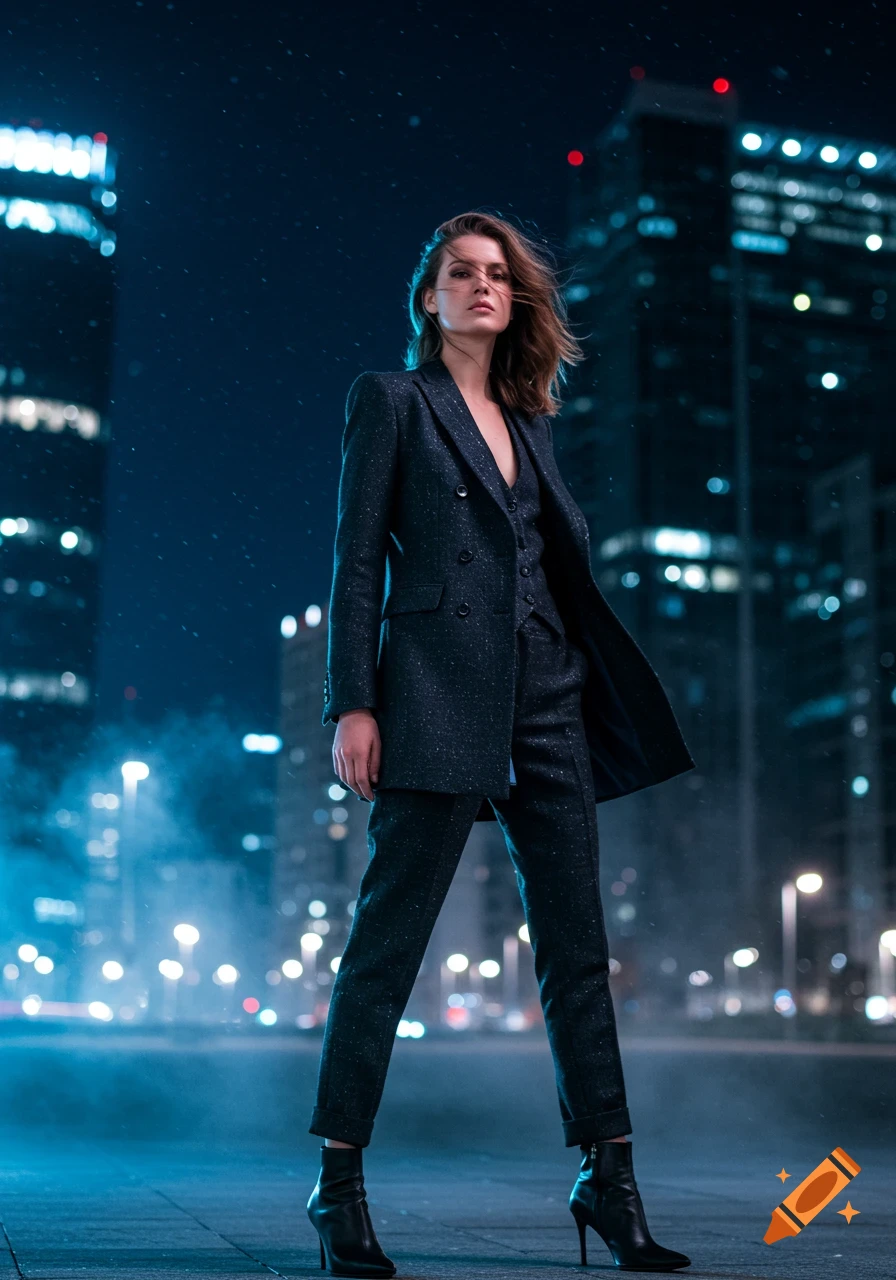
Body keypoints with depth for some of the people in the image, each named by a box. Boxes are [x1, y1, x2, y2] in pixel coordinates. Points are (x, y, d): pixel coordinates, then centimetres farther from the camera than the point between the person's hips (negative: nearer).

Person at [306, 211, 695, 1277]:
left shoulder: (529, 424, 21)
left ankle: (606, 1174, 12)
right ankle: (338, 1185, 5)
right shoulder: (391, 400, 6)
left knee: (577, 945, 5)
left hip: (548, 699, 6)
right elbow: (357, 559, -1)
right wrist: (352, 704, -10)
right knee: (387, 941, -5)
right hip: (437, 696, -5)